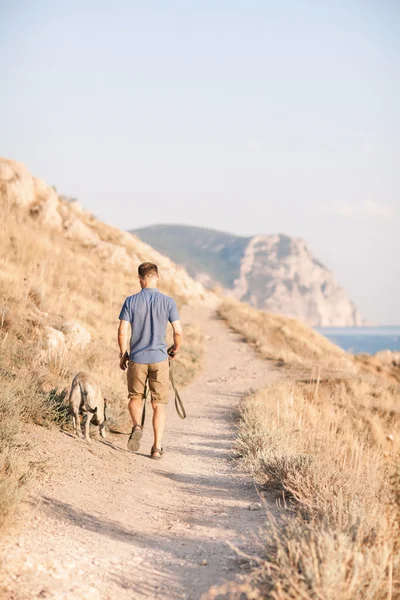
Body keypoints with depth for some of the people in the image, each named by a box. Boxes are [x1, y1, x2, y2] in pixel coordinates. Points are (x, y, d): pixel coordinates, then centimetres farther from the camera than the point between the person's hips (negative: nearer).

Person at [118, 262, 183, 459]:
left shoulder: (131, 301, -5)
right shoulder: (168, 302, -4)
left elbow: (122, 331, -6)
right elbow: (178, 332, -5)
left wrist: (123, 354, 8)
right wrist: (175, 349, 15)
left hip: (136, 358, 0)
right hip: (159, 358, 0)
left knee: (135, 397, 20)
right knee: (159, 404, 7)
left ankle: (137, 426, -6)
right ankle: (157, 447, 2)